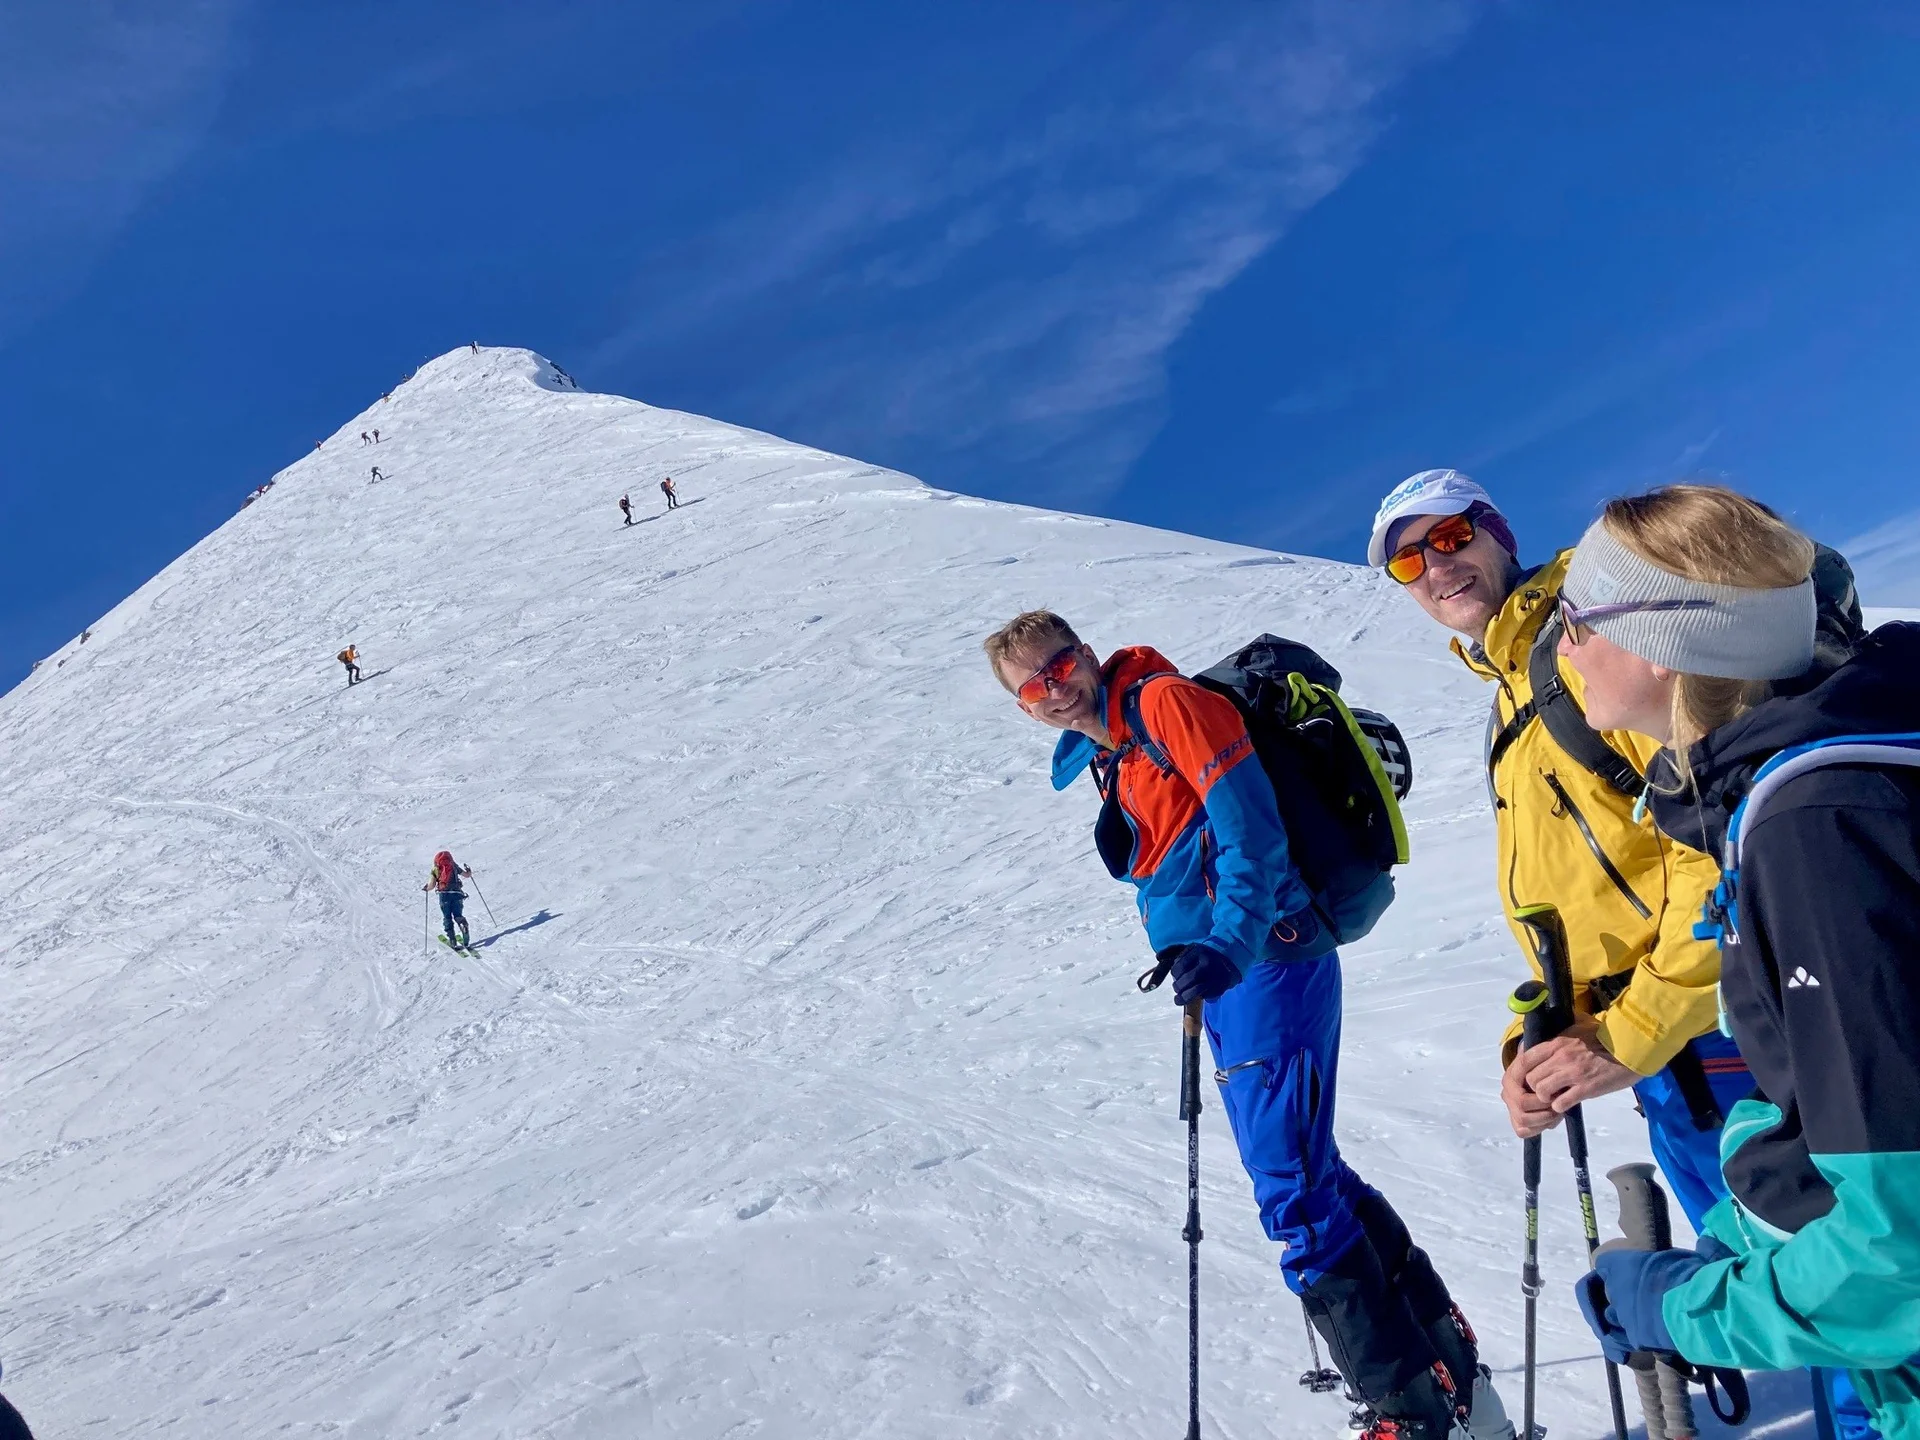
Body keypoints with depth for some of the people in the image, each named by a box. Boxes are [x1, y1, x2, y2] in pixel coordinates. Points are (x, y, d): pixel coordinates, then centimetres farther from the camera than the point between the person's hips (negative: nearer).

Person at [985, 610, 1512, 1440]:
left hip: (1268, 961, -10)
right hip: (1229, 979, 10)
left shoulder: (1164, 699, -10)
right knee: (1312, 1175, 16)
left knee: (1291, 1189, -8)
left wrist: (1228, 943, -29)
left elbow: (1249, 826, -19)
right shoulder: (1106, 757, 16)